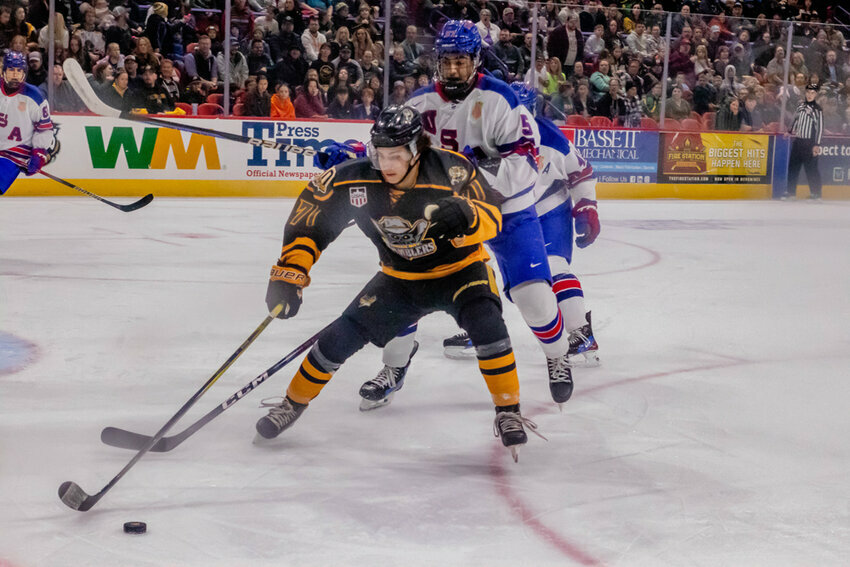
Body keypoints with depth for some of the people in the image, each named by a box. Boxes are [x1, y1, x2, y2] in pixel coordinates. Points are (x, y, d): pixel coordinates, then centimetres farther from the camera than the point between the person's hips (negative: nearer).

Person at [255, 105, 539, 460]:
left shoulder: (451, 170, -27)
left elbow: (492, 220, -25)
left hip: (460, 267, -2)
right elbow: (310, 217, -13)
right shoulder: (356, 181, -22)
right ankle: (292, 404, 18)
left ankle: (508, 413, -12)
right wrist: (289, 272, -22)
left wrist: (466, 215, -48)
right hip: (401, 278, 2)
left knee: (486, 324, -29)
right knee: (342, 336, -5)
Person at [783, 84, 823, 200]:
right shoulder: (801, 105, 10)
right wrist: (791, 131, 14)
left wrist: (817, 145, -14)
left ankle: (816, 193, 1)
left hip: (809, 143, -6)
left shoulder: (817, 109, -9)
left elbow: (820, 128, -10)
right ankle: (791, 191, 18)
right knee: (793, 166, 9)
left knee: (811, 168, -7)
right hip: (797, 141, 7)